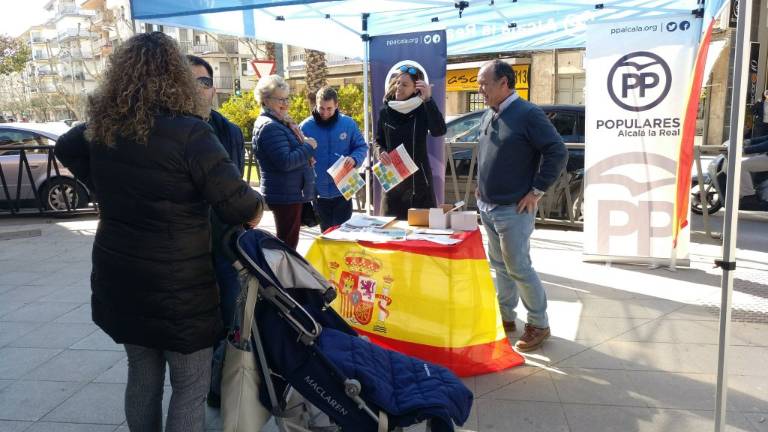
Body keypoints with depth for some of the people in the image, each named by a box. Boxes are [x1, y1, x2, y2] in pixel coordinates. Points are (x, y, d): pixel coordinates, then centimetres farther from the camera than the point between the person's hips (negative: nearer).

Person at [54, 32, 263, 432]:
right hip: (178, 283, -7)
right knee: (191, 386, 8)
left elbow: (65, 148, 24)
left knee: (142, 375, 22)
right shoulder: (187, 132, -20)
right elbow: (236, 201, -23)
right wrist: (254, 208, -2)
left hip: (119, 277, 7)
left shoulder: (101, 128, 2)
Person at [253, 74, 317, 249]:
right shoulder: (269, 127, -17)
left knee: (288, 241, 19)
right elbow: (285, 162, -26)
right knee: (288, 243, -3)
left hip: (292, 193, 10)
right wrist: (309, 147, -14)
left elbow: (293, 151, 26)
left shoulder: (280, 123, 14)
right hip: (285, 195, -10)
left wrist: (306, 153, 4)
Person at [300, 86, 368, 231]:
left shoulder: (348, 124, -2)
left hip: (342, 190, 0)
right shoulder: (306, 126, -4)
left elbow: (361, 147, 5)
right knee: (326, 231, 15)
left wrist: (354, 159, -15)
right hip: (319, 192, 1)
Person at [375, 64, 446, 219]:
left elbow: (439, 131, -22)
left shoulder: (422, 110, -4)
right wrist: (381, 152, -10)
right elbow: (379, 142, 12)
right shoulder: (385, 112, 3)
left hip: (419, 177, -2)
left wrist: (428, 100, -23)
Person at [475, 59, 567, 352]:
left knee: (519, 269, -1)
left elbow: (558, 152, -17)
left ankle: (539, 324, 15)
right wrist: (482, 187, 13)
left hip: (513, 210, -8)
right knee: (499, 265, 16)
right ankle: (505, 316, 30)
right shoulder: (487, 117, 10)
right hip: (487, 207, 8)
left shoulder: (528, 114, -14)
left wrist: (537, 190, -15)